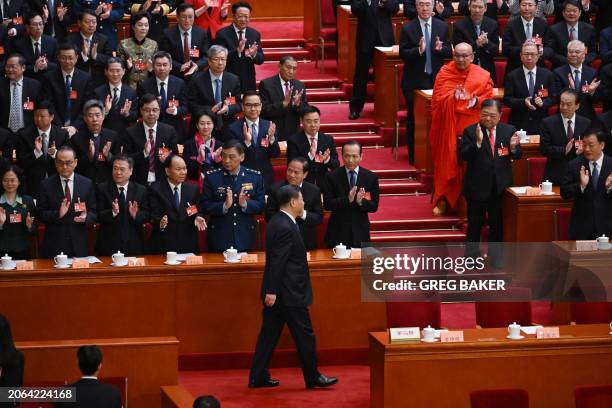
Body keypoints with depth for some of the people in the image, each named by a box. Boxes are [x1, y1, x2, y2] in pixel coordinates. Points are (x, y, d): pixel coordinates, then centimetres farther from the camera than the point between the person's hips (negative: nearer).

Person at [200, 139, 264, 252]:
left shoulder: (255, 177, 3)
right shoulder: (211, 177, -1)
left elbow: (261, 206, 2)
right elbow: (204, 206, -4)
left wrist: (245, 204, -17)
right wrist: (224, 206, -20)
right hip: (219, 239, -1)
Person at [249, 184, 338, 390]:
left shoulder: (277, 222, 10)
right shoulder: (285, 228, -21)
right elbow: (277, 262, -23)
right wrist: (272, 291, -22)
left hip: (276, 292, 10)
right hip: (289, 294, -10)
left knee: (269, 334, 11)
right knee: (305, 335, 2)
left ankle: (258, 378, 14)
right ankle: (313, 378, 11)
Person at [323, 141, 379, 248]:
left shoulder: (371, 177, 2)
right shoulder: (332, 177, -1)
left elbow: (374, 206, 1)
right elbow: (327, 204, -7)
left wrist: (361, 201, -21)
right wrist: (347, 199, -22)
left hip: (360, 232, 1)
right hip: (338, 232, -1)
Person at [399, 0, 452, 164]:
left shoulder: (442, 27, 3)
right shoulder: (408, 29, -5)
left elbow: (448, 52, 5)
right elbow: (402, 54, -8)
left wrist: (440, 49, -17)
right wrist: (419, 50, -25)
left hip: (436, 79, 2)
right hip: (414, 81, -2)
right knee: (413, 119, 6)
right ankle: (413, 155, 16)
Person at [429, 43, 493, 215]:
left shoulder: (483, 76, 4)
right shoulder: (444, 73, 4)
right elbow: (438, 99, -2)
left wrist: (476, 100, -18)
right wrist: (453, 96, -21)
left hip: (471, 125, -1)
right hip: (448, 125, 1)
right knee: (446, 162, 2)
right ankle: (443, 200, 12)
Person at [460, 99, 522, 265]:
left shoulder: (509, 131, 1)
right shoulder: (470, 131, -8)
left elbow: (517, 156, 4)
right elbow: (464, 156, -16)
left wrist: (513, 147, -19)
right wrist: (478, 142, -31)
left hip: (500, 186, 2)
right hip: (477, 187, -2)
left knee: (498, 223, 12)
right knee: (475, 223, 8)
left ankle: (495, 255, 26)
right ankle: (472, 255, 21)